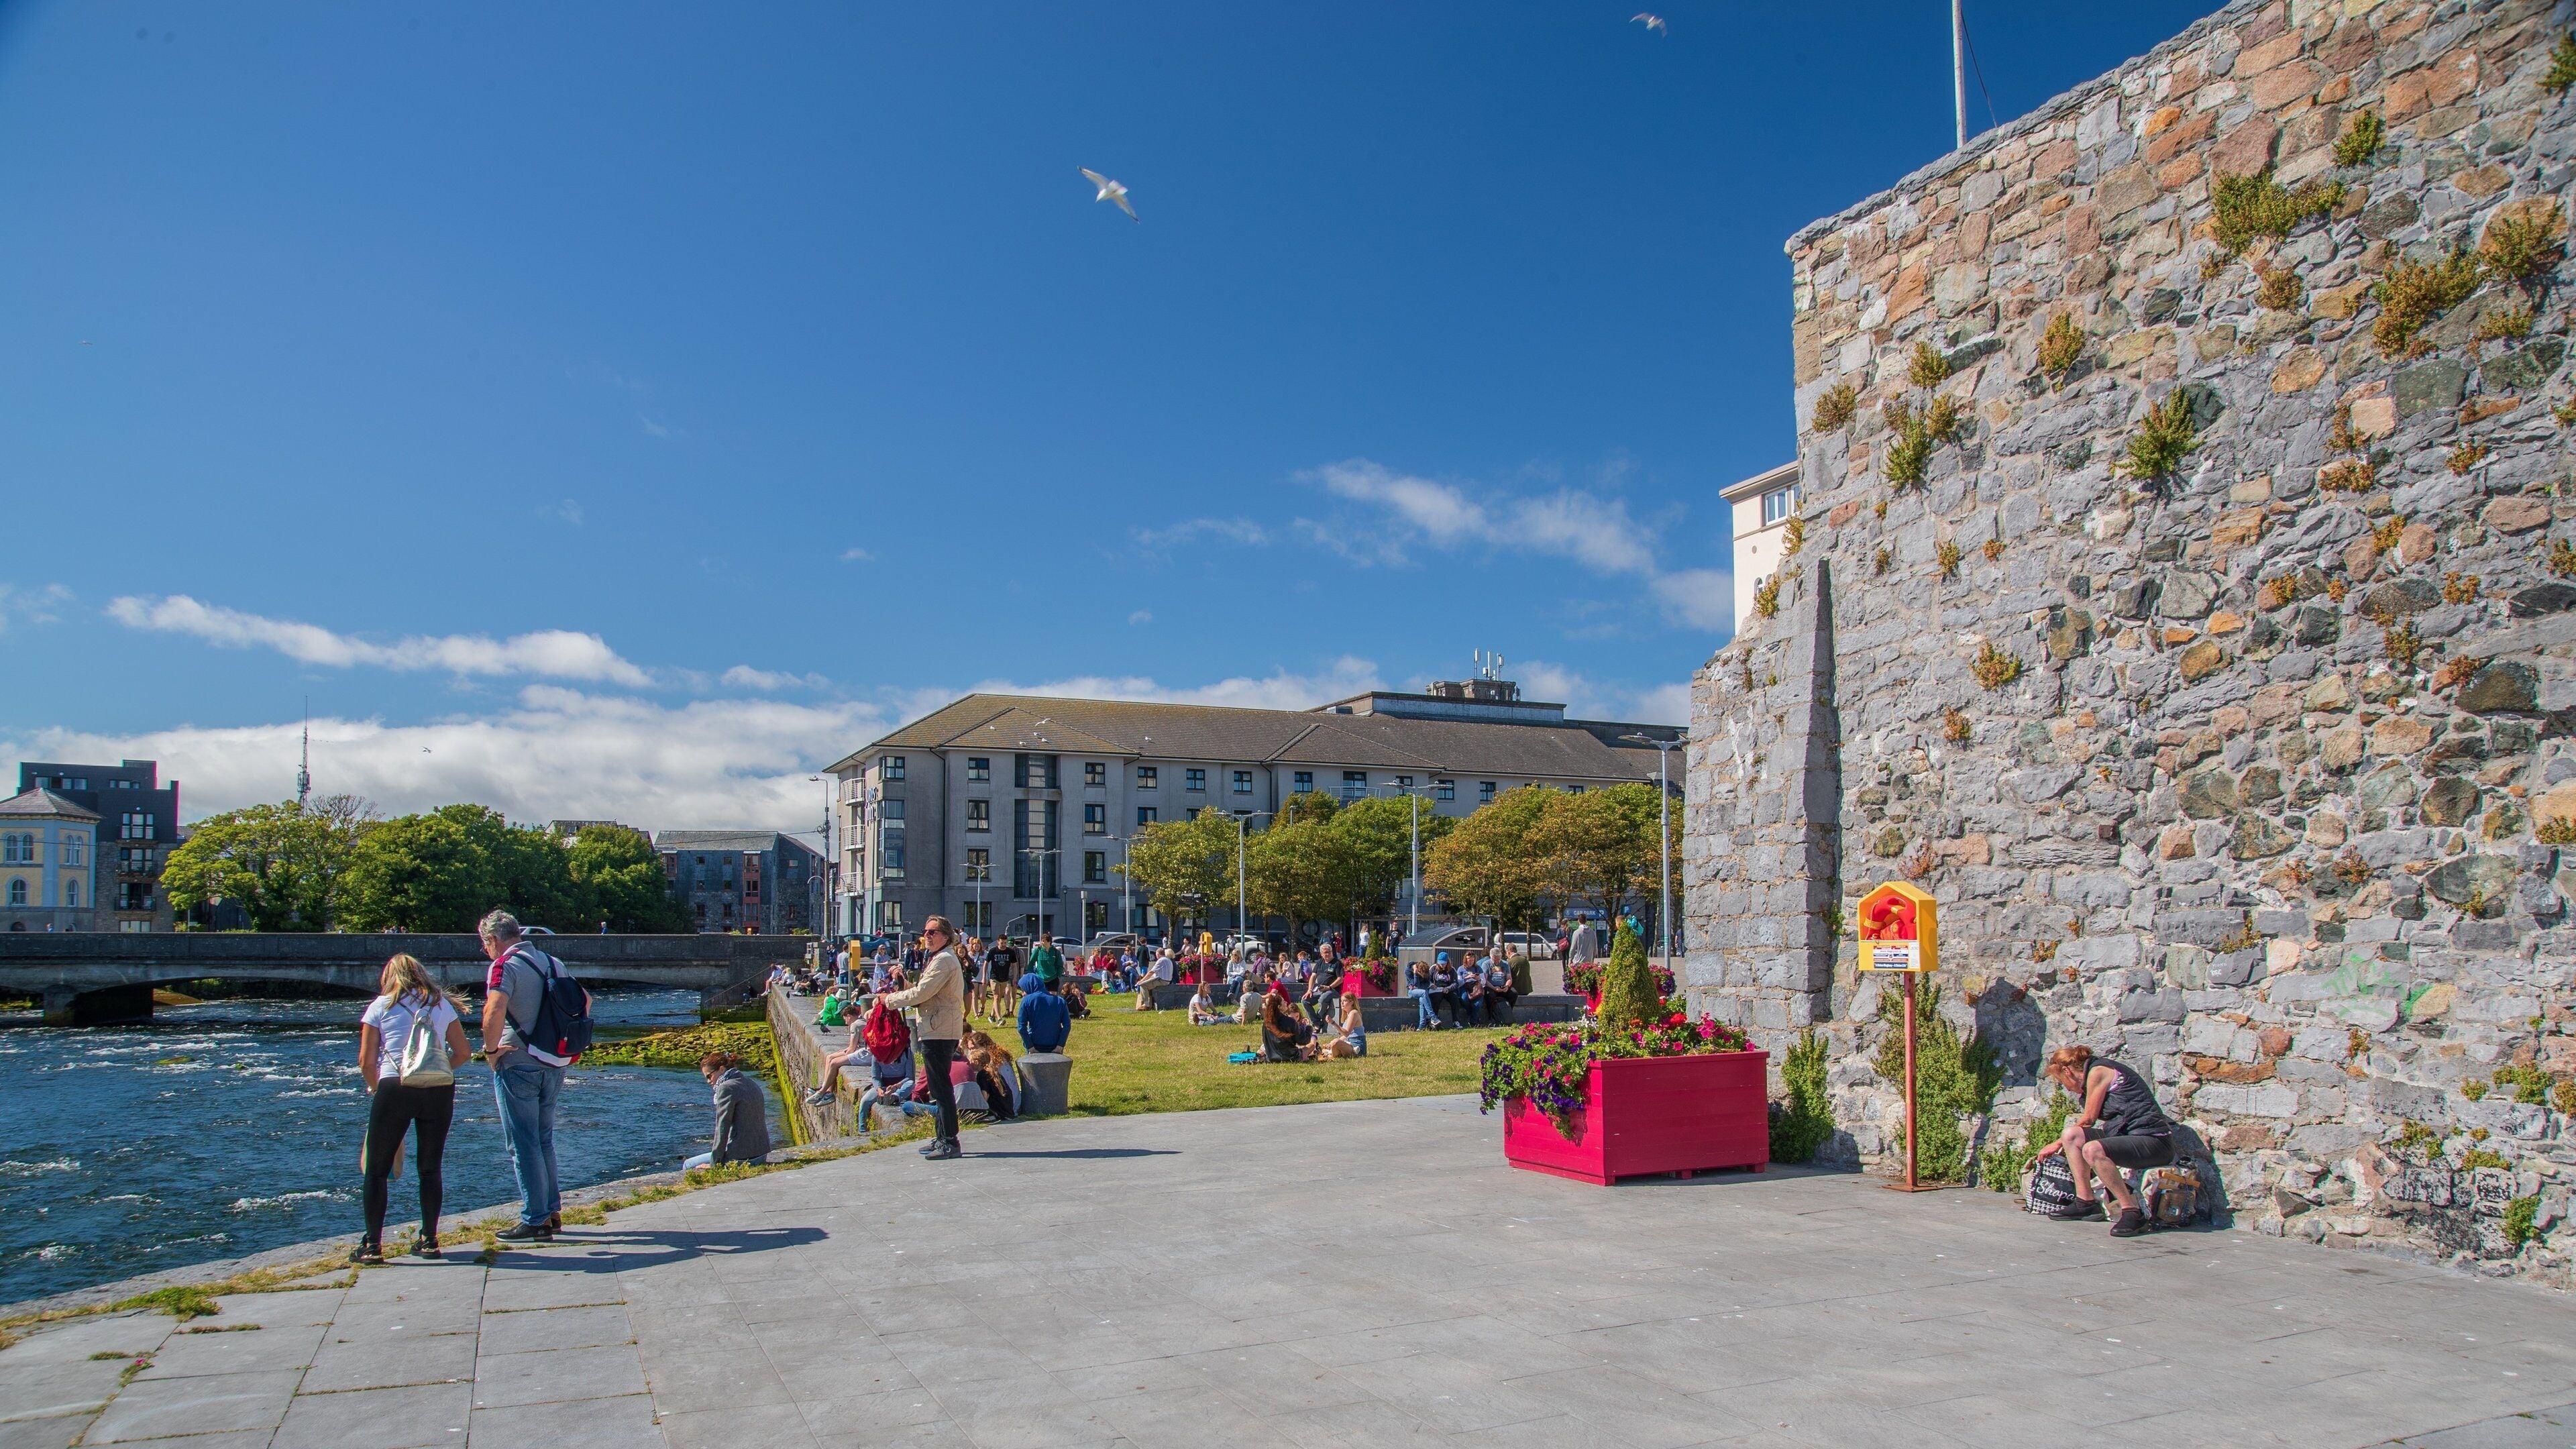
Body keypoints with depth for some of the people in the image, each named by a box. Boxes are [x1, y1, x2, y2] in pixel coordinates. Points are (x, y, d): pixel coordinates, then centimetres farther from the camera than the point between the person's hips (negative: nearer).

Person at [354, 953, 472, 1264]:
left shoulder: (380, 1006, 7)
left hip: (395, 1088, -2)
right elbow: (463, 1052, 11)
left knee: (377, 1168, 9)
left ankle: (372, 1244, 7)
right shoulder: (441, 1004, 13)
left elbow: (366, 1061, 3)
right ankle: (429, 1240, 15)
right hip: (440, 1092, 2)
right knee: (431, 1167, 13)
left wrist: (375, 1087, 19)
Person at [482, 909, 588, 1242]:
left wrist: (490, 1049, -15)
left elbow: (495, 1009, -27)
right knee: (544, 1140, 18)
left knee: (523, 1145, 0)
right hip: (554, 1065, 7)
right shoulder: (552, 962, 12)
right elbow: (585, 999, 19)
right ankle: (553, 1211, 22)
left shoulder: (505, 965, -11)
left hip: (518, 1064, -7)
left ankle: (535, 1221, 3)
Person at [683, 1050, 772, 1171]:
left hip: (741, 1158, -9)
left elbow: (722, 1128, -15)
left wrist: (714, 1163, -9)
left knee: (688, 1165, 10)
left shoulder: (726, 1088, -13)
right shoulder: (751, 1084, 13)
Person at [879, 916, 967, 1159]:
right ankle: (943, 1139, 22)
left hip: (940, 1032, -11)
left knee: (941, 1087, -8)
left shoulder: (944, 960, -15)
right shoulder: (940, 959, 20)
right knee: (940, 1087, 15)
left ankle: (950, 1142, -6)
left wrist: (890, 999, -5)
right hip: (938, 1031, 11)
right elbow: (925, 995, 22)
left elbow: (921, 994, -18)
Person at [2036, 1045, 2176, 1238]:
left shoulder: (2098, 1072, -8)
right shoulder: (2101, 1070, 20)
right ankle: (2086, 1203, 3)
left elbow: (2088, 1119, 0)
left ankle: (2133, 1213, -25)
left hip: (2154, 1140, -10)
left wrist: (2058, 1144, 15)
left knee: (2092, 1150, -32)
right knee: (2071, 1134, 1)